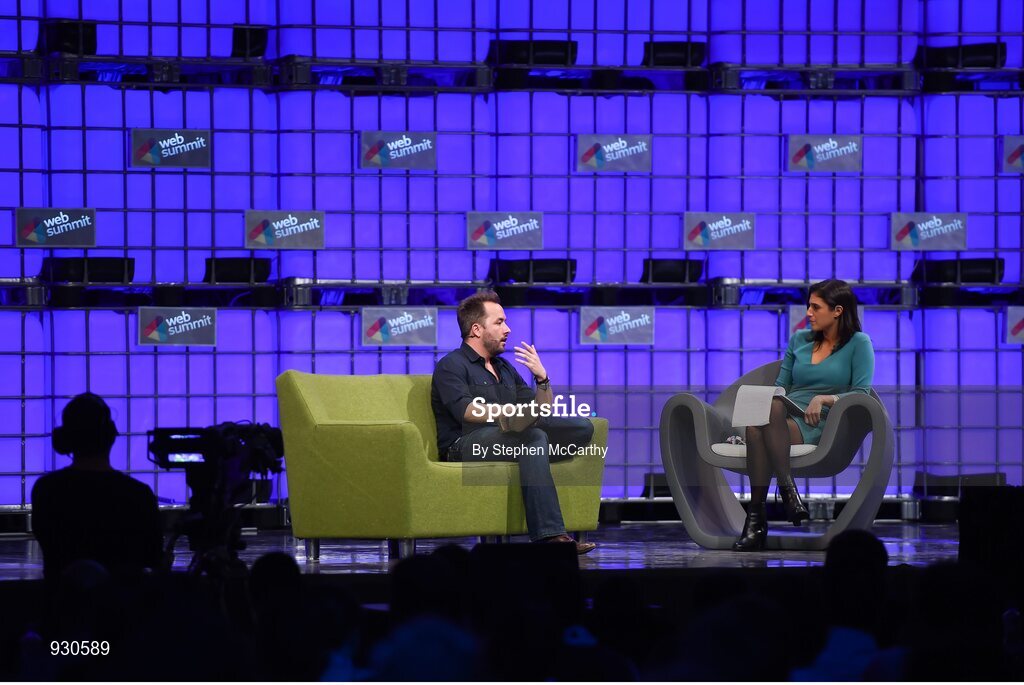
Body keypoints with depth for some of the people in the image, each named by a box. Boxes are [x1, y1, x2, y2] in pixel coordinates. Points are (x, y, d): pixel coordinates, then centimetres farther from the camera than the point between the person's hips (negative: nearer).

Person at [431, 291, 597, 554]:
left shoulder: (505, 369, 26)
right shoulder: (451, 366, 2)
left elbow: (542, 411, 21)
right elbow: (465, 410, -18)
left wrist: (542, 378, 2)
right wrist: (502, 413, -37)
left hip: (507, 440, 7)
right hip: (465, 446, -7)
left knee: (583, 428, -8)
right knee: (534, 437, -36)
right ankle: (549, 536, -47)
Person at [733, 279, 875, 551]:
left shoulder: (858, 344, 9)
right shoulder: (799, 339, 24)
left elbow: (861, 394, 0)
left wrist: (823, 399, -16)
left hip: (817, 426, -4)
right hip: (782, 419, 4)